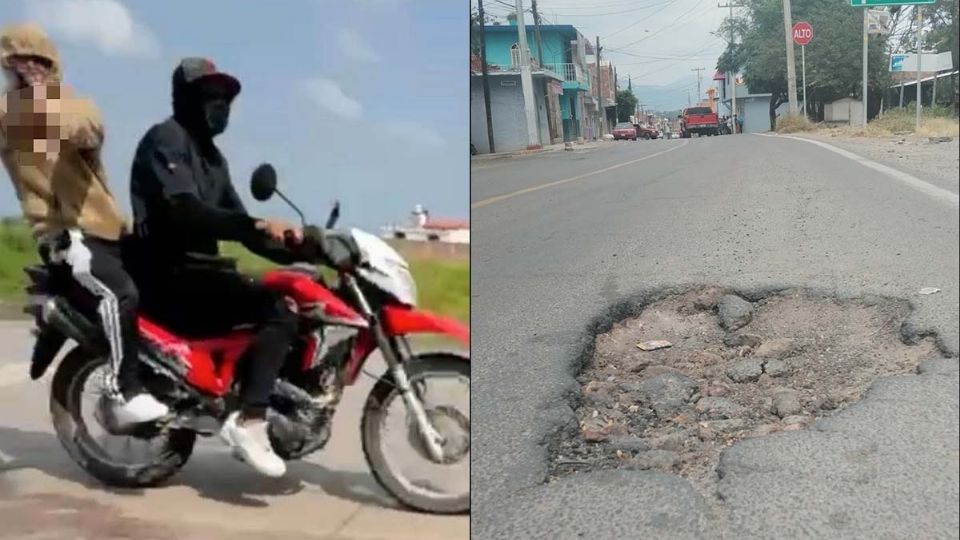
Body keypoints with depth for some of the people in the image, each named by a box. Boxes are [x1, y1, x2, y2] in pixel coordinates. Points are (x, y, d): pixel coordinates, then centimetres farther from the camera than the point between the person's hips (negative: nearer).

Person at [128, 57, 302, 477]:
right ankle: (249, 420, -26)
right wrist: (256, 225, -38)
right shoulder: (166, 138, -8)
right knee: (277, 310, -24)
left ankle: (247, 414, 7)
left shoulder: (211, 155, 22)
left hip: (200, 268, 10)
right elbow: (185, 212, -25)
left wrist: (295, 251, 1)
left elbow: (235, 222, 17)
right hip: (170, 274, -10)